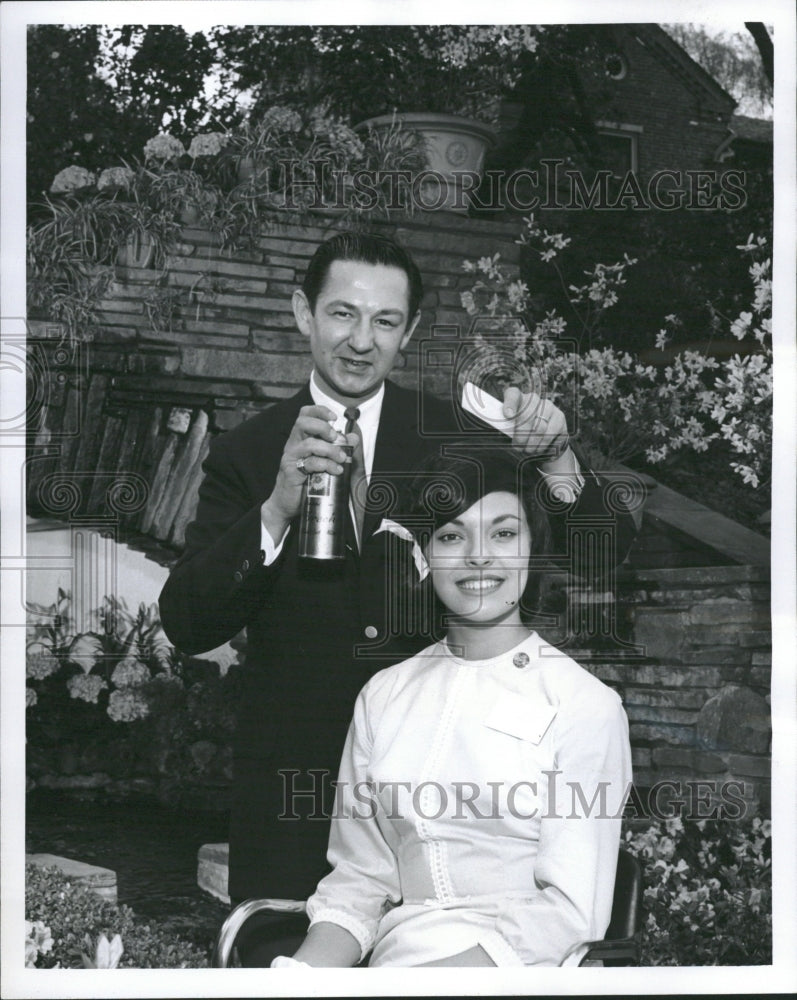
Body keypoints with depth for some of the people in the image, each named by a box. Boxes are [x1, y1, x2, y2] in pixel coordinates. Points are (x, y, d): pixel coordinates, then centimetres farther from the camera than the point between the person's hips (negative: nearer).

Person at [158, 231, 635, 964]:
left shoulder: (456, 438, 0)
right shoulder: (248, 454, 0)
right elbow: (188, 624, -10)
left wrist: (555, 458, -23)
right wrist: (279, 508, -26)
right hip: (296, 784, 0)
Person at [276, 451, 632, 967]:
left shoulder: (587, 704, -3)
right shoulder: (384, 693, 10)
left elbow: (570, 910, -8)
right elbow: (359, 879, 11)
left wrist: (435, 978, -20)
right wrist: (307, 972, -9)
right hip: (399, 953, 3)